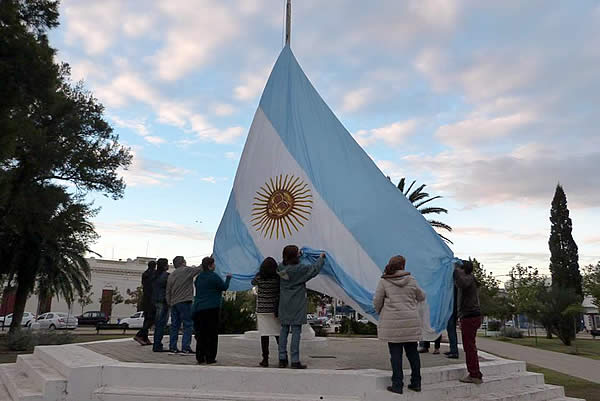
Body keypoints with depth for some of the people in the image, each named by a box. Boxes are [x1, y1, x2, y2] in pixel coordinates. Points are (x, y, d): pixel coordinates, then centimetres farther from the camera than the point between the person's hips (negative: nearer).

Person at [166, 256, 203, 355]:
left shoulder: (171, 275, 14)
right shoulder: (187, 270, -4)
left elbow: (168, 292, 15)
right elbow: (201, 268, -4)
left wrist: (169, 303, 20)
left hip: (174, 303, 7)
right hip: (185, 302, -7)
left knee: (174, 326, 12)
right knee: (188, 325, -4)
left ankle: (172, 347, 13)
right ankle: (185, 348, -8)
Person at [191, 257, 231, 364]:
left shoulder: (199, 277, 11)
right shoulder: (213, 276, -11)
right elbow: (224, 287, -5)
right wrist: (228, 278, 11)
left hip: (198, 309, 7)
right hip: (211, 308, -6)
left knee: (201, 334, 11)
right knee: (212, 334, 1)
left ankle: (200, 357, 14)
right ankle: (210, 358, 3)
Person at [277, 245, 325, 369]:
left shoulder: (281, 268, 0)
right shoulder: (300, 269, -15)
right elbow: (315, 269, -4)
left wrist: (297, 255, 33)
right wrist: (321, 258, 13)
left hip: (284, 305, 6)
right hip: (296, 306, -6)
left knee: (284, 330, 11)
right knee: (296, 331, -1)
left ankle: (282, 359, 16)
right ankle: (295, 361, 2)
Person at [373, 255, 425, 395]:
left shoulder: (384, 281, -4)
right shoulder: (411, 280, 3)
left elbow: (377, 302, -2)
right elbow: (421, 297, 16)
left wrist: (381, 312, 17)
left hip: (392, 322, -2)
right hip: (411, 322, 2)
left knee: (396, 354, 4)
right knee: (412, 352, 14)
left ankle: (397, 385, 8)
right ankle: (416, 383, 22)